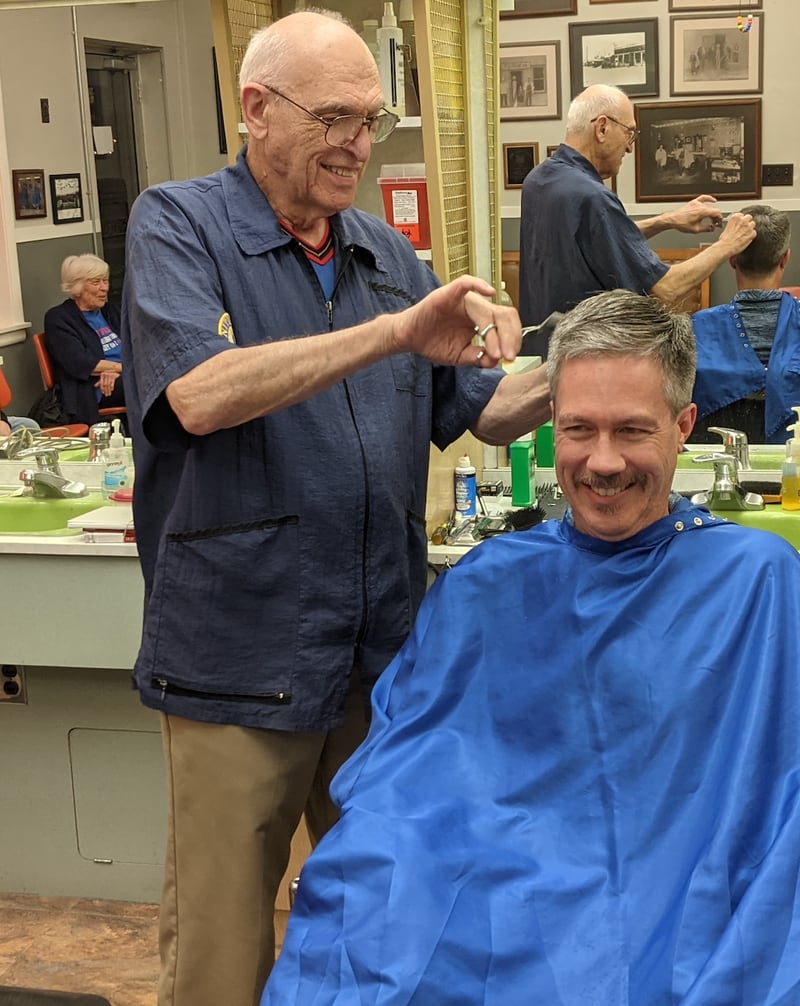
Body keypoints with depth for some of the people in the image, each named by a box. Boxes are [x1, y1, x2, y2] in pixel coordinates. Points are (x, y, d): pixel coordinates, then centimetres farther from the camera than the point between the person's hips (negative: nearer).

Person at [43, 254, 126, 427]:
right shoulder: (58, 318, 2)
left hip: (124, 379, 6)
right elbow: (80, 364, -11)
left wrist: (115, 371, -11)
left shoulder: (110, 310, 23)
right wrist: (121, 366, -8)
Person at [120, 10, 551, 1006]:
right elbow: (199, 394, -23)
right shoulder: (177, 225, -5)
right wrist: (396, 332, -29)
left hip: (384, 653, 5)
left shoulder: (387, 254, 10)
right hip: (239, 657, -5)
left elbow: (483, 410, 11)